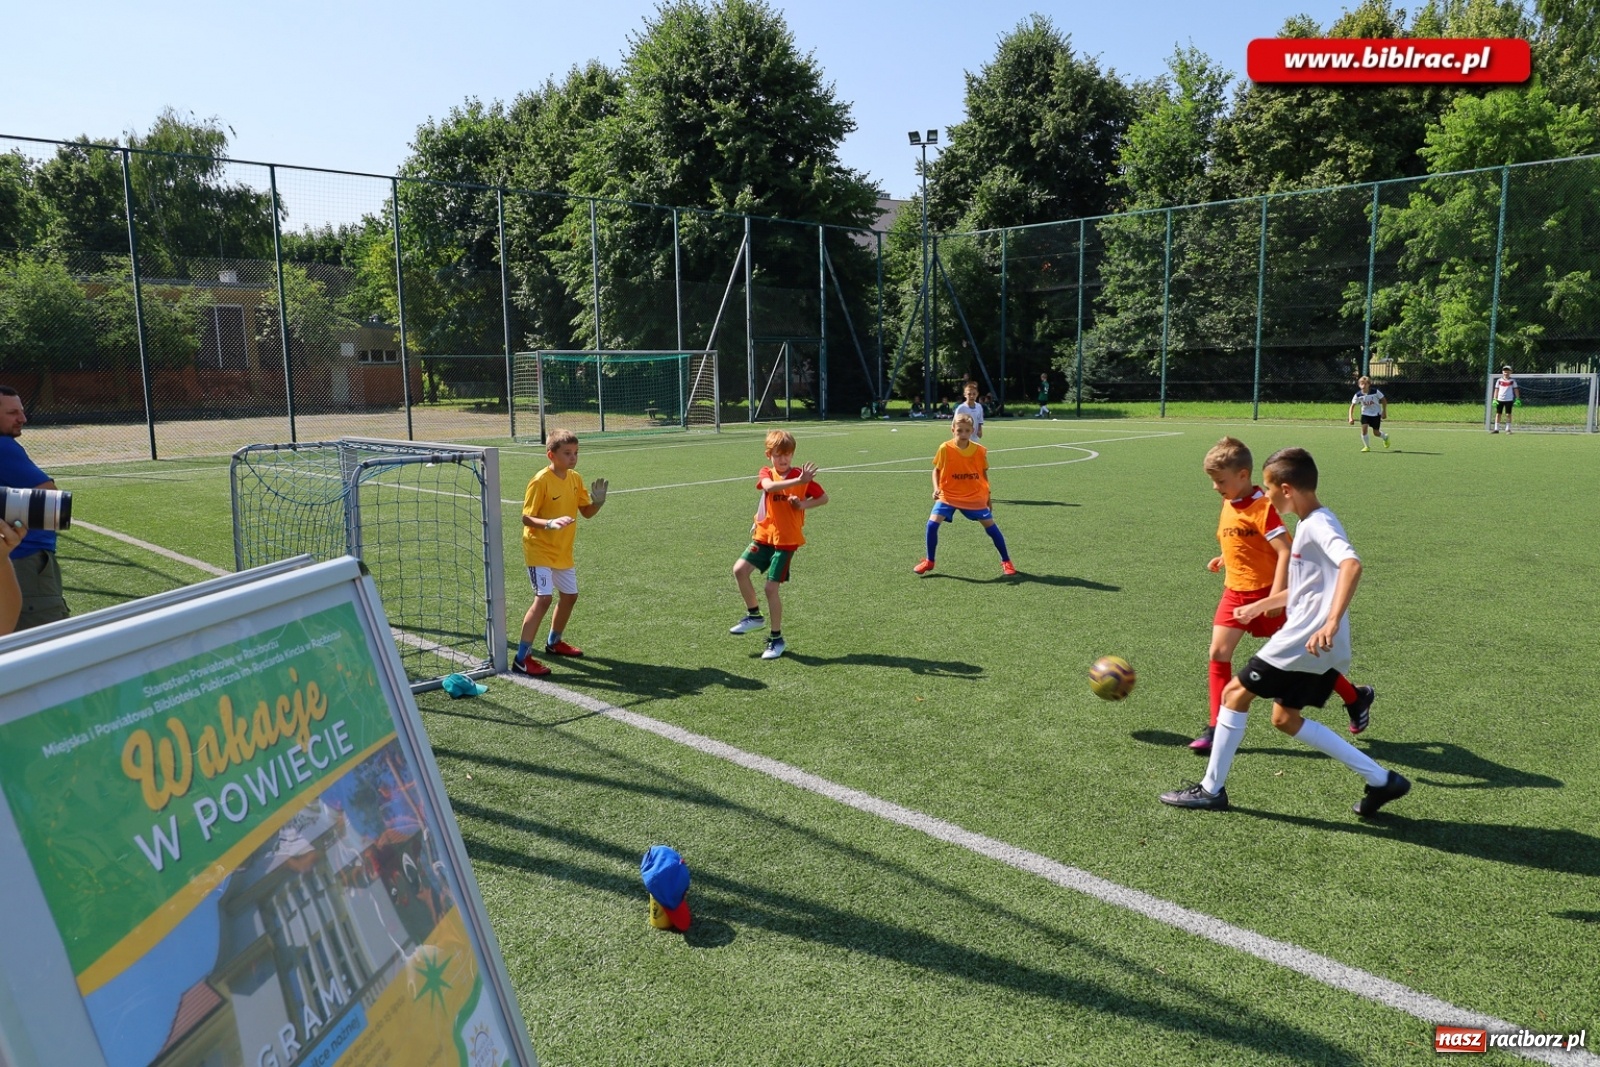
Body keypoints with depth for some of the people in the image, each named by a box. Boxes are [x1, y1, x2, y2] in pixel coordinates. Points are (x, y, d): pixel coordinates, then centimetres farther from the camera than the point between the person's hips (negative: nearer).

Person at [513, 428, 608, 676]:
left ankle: (554, 642, 40)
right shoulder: (541, 481, -19)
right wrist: (550, 523, -37)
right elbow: (526, 518, -20)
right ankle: (521, 659, -15)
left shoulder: (575, 479, 2)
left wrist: (598, 501, -14)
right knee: (543, 598, -19)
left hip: (563, 551, 8)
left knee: (569, 595, 17)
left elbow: (587, 512, 7)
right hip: (540, 550, -8)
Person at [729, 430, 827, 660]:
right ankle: (754, 615, 13)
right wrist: (797, 481, -35)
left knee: (772, 588, -5)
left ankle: (776, 639, 10)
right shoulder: (766, 473, 1)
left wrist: (804, 504, -14)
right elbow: (769, 486, -23)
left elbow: (823, 497, 5)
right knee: (740, 569, -10)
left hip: (786, 539, -4)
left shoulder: (801, 476, -2)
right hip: (764, 535, 4)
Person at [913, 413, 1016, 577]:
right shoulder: (945, 448, -13)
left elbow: (984, 474, 7)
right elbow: (936, 470, 0)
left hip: (975, 496, 1)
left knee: (990, 525, 3)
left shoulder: (980, 451, -9)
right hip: (948, 495, -1)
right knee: (932, 523, -15)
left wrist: (988, 495, 10)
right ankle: (929, 561, 5)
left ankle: (1006, 561, 21)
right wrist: (936, 488, -16)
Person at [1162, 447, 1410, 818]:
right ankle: (1381, 780, 17)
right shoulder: (1311, 524, 17)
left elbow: (1351, 564, -33)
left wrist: (1331, 623, -41)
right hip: (1321, 650, 10)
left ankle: (1211, 789, 9)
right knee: (1285, 718, 17)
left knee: (1236, 693, 0)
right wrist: (1259, 606, 37)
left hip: (1305, 641, -10)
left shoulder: (1318, 524, -14)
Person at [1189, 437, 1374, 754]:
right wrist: (1225, 559, 7)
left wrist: (1276, 595, -26)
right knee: (1218, 653, -4)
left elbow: (1285, 551, -23)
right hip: (1235, 592, 7)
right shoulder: (1229, 505, 7)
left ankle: (1356, 697, 31)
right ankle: (1217, 726, 3)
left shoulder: (1262, 507, -19)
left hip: (1266, 593, -7)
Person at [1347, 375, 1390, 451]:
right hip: (1365, 414, 1)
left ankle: (1385, 437, 40)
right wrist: (1351, 417, -22)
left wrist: (1384, 412, -4)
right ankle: (1366, 447, -3)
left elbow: (1384, 400, -5)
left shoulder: (1375, 392, -19)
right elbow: (1352, 406, -11)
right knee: (1364, 428, -19)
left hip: (1376, 414, -1)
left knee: (1376, 432, 4)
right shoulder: (1358, 395, -15)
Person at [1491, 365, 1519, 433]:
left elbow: (1516, 390, 5)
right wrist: (1494, 399, 2)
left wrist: (1517, 399, -1)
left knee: (1508, 414, -1)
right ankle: (1496, 429, 5)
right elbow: (1496, 390, 9)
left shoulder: (1512, 380, 3)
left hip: (1509, 400, -1)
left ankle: (1508, 429, 5)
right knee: (1498, 414, 1)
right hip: (1500, 399, 1)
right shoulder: (1499, 380, 6)